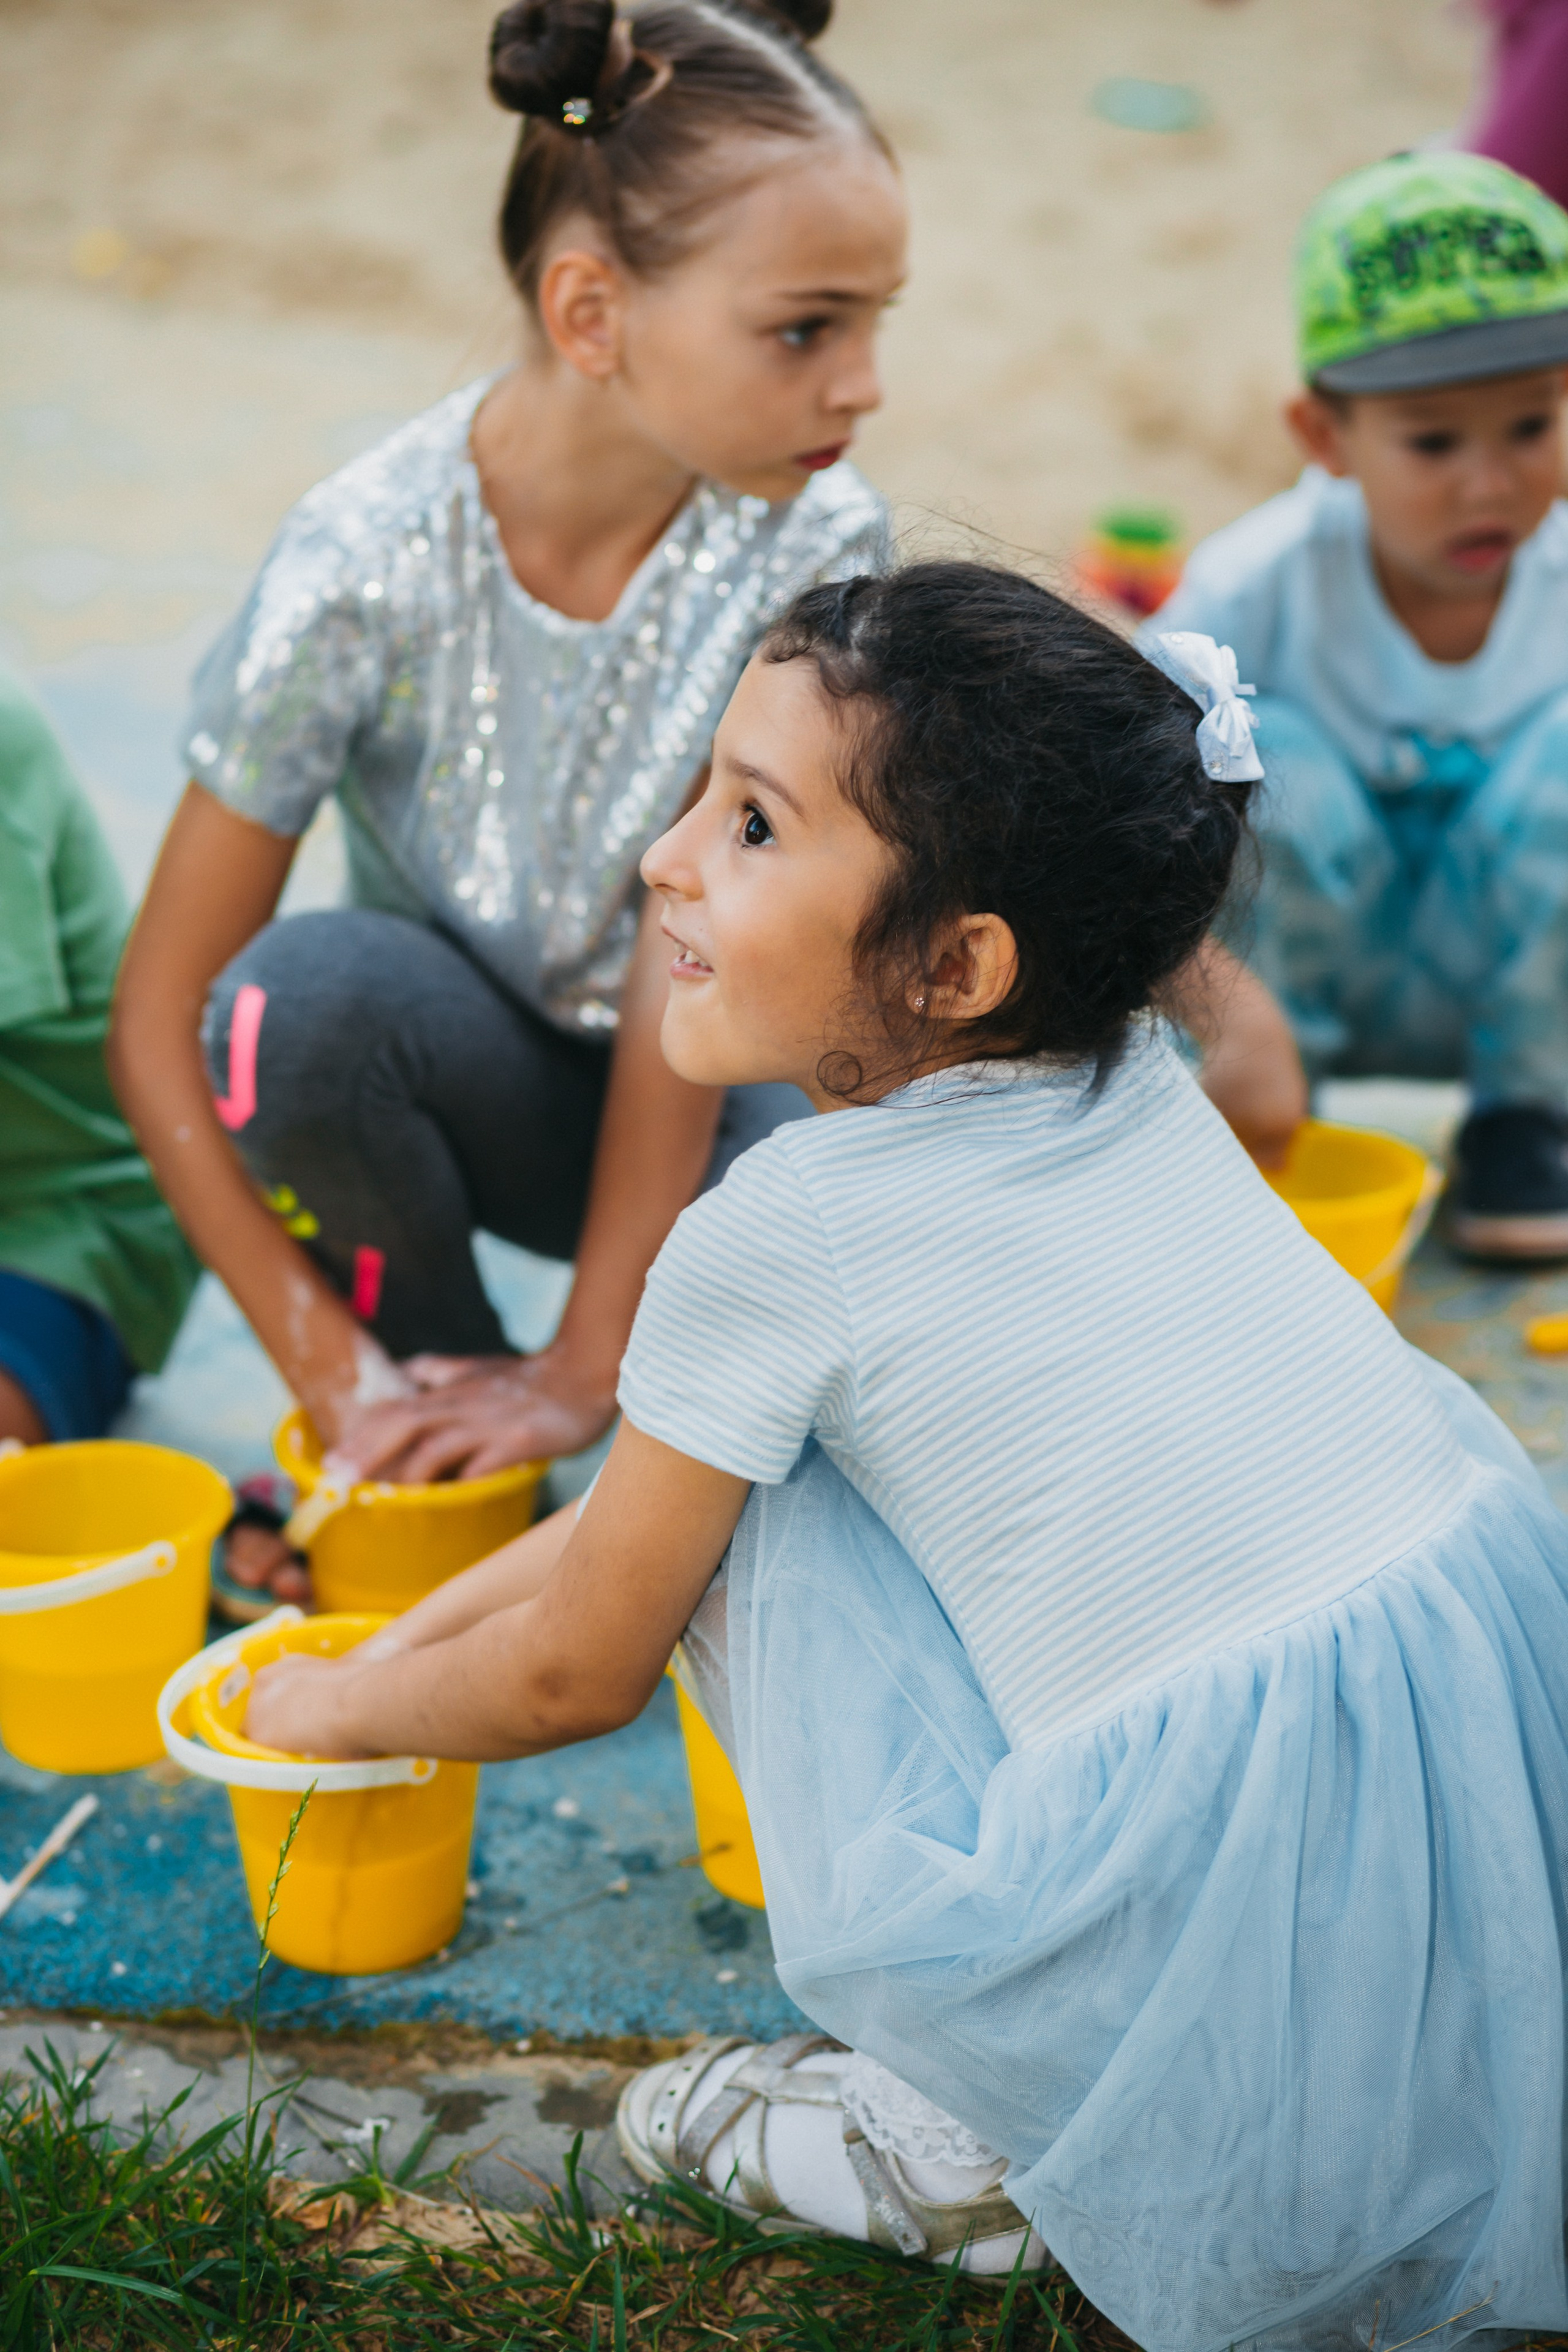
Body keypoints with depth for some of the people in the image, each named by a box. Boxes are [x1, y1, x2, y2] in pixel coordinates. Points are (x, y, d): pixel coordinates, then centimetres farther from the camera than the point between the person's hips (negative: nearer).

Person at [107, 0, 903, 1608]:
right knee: (310, 995, -35)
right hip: (466, 1080, -1)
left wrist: (584, 1366, -23)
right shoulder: (369, 567, -24)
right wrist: (336, 1378, -24)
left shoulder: (814, 541, -19)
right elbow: (158, 1027, -20)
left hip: (695, 1103, 1)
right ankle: (425, 1415, -6)